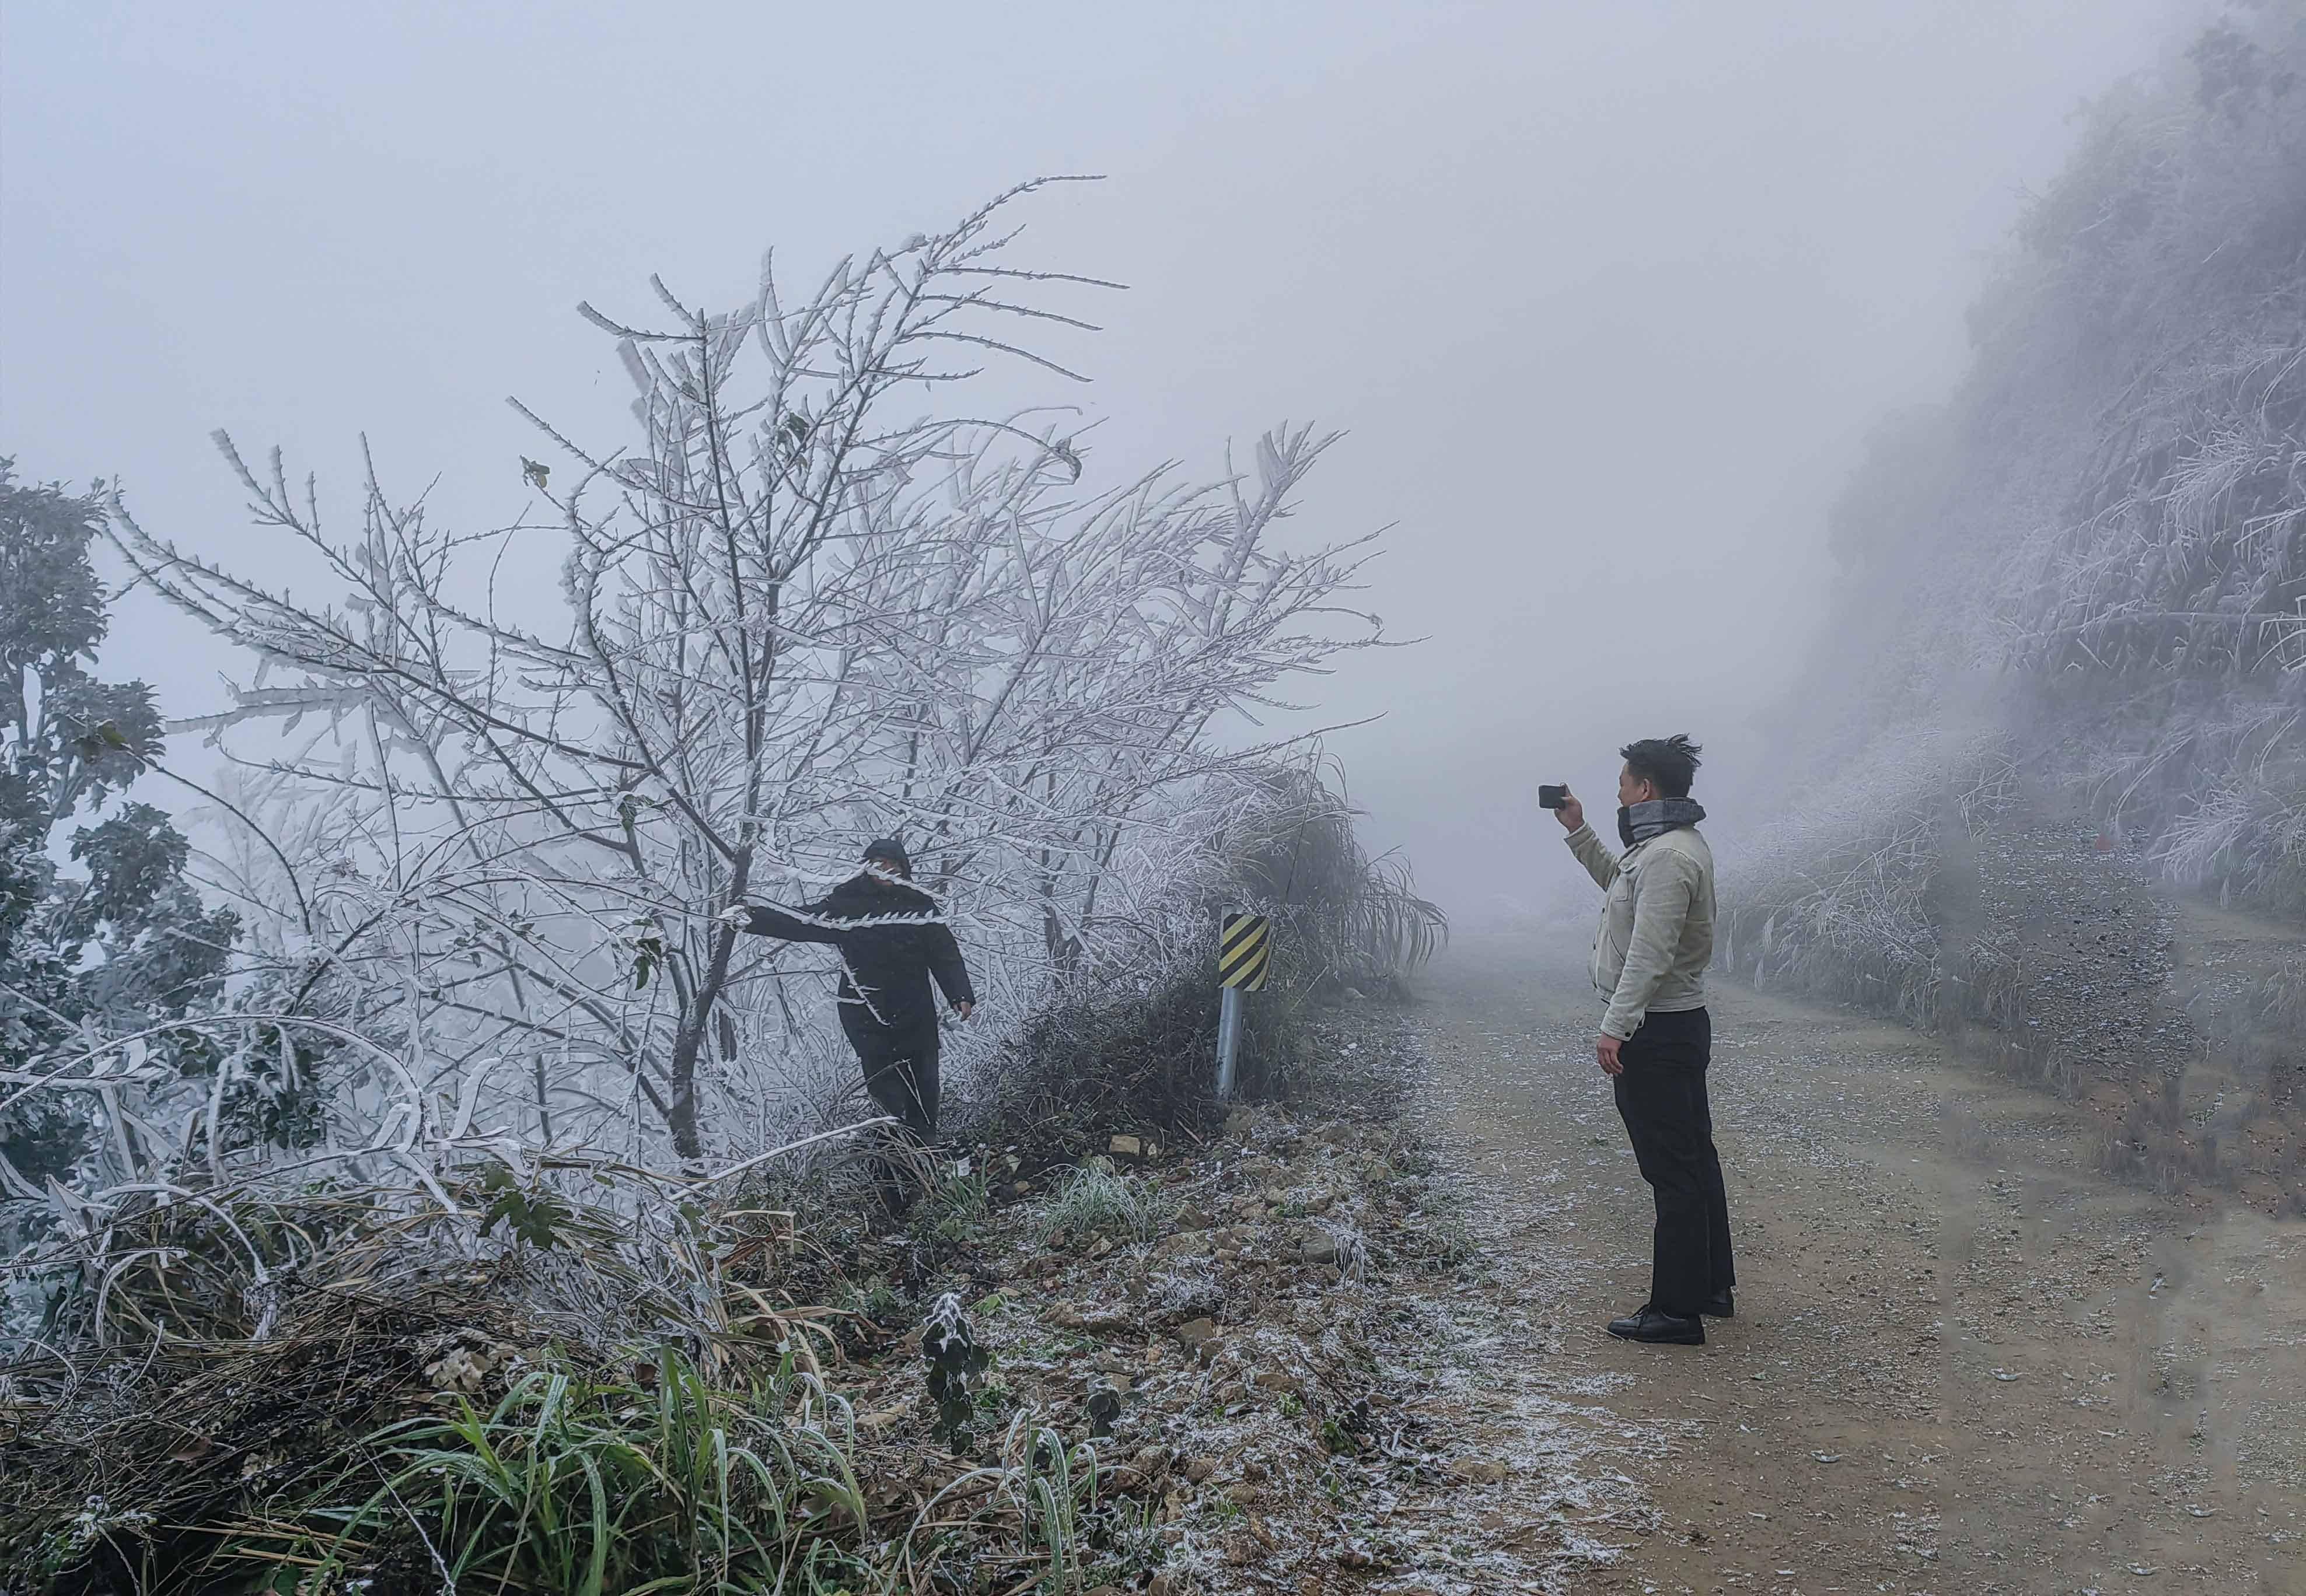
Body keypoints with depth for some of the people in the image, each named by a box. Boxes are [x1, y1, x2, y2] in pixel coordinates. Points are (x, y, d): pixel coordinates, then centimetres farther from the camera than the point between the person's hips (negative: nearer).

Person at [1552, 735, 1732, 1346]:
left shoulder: (1665, 856, -21)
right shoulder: (1677, 845, 13)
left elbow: (1650, 955, -27)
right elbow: (1621, 883, 32)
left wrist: (1615, 1028, -28)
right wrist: (1578, 832, 26)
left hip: (1656, 1032, -11)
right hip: (1682, 1023, 11)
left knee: (1672, 1170, -6)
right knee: (1694, 1159, 17)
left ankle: (1677, 1309, 0)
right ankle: (1712, 1285, 28)